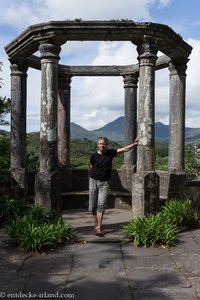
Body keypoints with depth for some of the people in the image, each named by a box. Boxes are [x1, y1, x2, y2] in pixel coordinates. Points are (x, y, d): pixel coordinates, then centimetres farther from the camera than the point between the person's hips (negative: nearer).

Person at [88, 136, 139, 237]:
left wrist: (134, 144, -17)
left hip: (104, 183, 0)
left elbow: (124, 149, -6)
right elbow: (90, 169, 9)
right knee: (92, 206, 5)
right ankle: (96, 225, 23)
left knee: (101, 204, -11)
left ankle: (99, 228, -11)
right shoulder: (94, 156, -3)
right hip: (93, 181, 1)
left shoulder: (110, 153, -1)